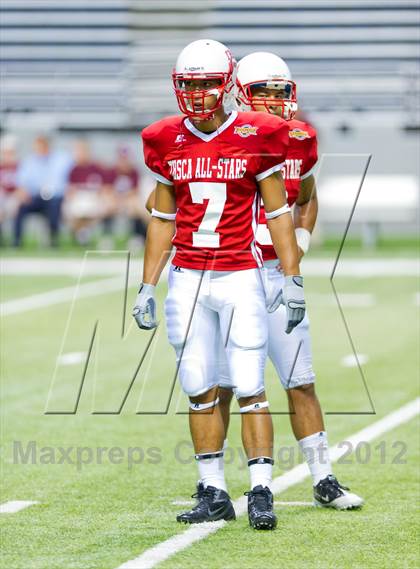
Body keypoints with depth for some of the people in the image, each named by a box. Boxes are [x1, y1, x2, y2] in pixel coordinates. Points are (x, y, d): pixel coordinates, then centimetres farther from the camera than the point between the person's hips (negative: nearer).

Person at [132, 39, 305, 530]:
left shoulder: (257, 136, -4)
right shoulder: (166, 141, 5)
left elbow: (278, 212, 1)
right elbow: (163, 220, 13)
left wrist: (292, 279, -3)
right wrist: (147, 287, 10)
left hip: (240, 277, -3)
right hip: (187, 279, 3)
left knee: (249, 387, -7)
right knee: (199, 389, 5)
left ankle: (260, 492, -3)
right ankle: (213, 493, 12)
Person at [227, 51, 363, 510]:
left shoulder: (298, 142, 6)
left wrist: (301, 240, 7)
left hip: (279, 274, 4)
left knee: (301, 382, 5)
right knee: (220, 385, 1)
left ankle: (323, 480, 12)